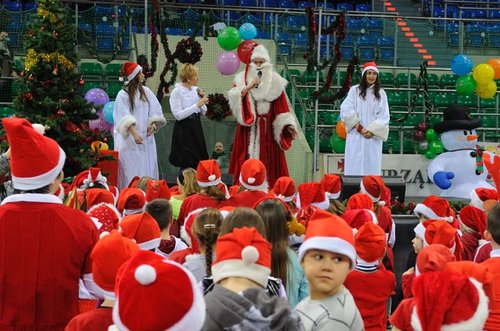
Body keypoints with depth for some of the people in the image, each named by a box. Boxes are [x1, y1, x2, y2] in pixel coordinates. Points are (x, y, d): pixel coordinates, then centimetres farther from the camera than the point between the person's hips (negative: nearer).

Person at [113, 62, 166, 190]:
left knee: (148, 169, 4)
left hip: (146, 137, 5)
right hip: (129, 140, -5)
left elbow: (155, 110, 10)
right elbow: (124, 117, -16)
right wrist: (134, 133, -28)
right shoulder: (123, 95, -7)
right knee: (132, 171, -6)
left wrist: (153, 123, -9)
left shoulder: (146, 91, 9)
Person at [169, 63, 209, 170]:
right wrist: (197, 105, -18)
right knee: (187, 165, -6)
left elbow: (203, 112, 15)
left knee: (199, 161, 5)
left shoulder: (195, 89, 8)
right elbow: (178, 115, -17)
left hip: (196, 128, 6)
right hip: (184, 130, -6)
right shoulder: (176, 91, -10)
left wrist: (202, 99, -2)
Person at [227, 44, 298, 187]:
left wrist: (288, 126, -10)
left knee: (267, 159, -2)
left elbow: (282, 107, 1)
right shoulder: (242, 79, 6)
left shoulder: (275, 81, 5)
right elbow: (233, 98, -9)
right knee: (248, 159, -4)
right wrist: (249, 86, -18)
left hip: (268, 129, 0)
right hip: (248, 128, 0)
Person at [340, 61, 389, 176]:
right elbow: (346, 111, -5)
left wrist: (372, 131, -11)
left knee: (372, 167, -2)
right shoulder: (354, 90, 4)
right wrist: (360, 128, -11)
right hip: (356, 137, -1)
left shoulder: (381, 94, 8)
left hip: (373, 138, 1)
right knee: (355, 167, -4)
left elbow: (383, 116, 3)